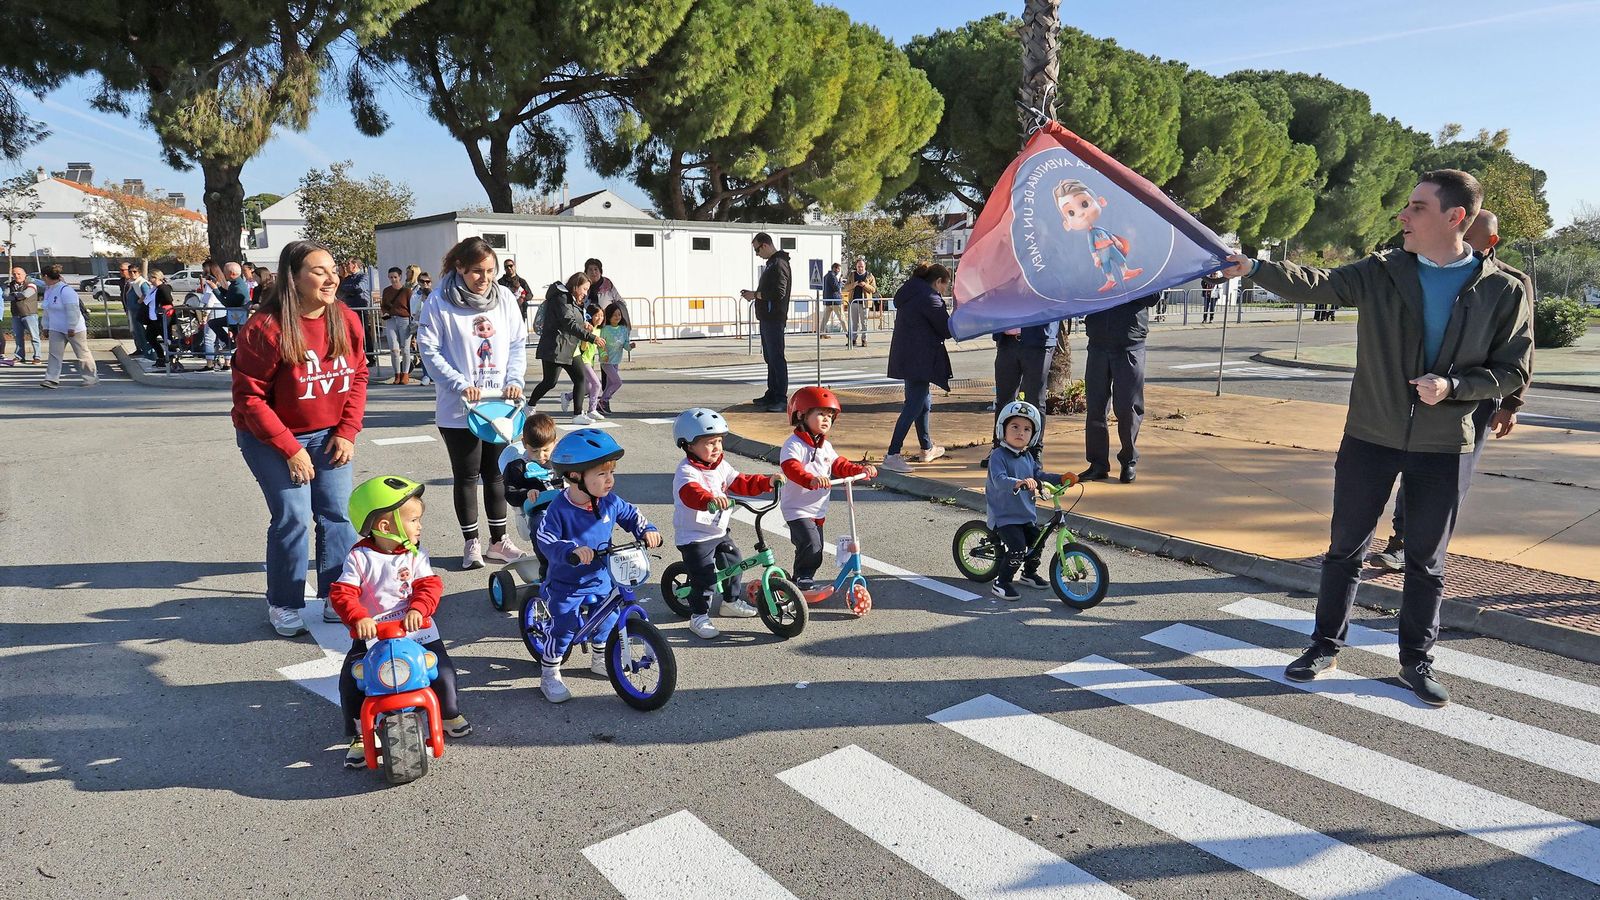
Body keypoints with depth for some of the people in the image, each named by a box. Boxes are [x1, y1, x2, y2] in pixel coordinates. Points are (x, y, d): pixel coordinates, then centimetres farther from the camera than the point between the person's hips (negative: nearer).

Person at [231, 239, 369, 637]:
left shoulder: (347, 321, -6)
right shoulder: (265, 329, -20)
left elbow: (358, 376, 4)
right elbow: (249, 397, -16)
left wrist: (347, 432, -4)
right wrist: (289, 449, -18)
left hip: (328, 435, 5)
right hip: (271, 438, -4)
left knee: (337, 513, 3)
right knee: (293, 517, -7)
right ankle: (284, 606, 11)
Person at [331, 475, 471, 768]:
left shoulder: (415, 556, 1)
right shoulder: (359, 558, -5)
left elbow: (430, 586, -10)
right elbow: (342, 594, -13)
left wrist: (418, 609, -30)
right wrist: (359, 618, -31)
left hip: (416, 632, 1)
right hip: (371, 635, -1)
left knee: (443, 671, -10)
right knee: (351, 678, -16)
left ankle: (449, 714, 21)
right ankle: (359, 736, 4)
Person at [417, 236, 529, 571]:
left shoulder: (504, 298, 2)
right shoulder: (440, 302, -10)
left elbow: (518, 343, 6)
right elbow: (430, 351, -10)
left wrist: (515, 379, -8)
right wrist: (460, 385, -19)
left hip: (500, 405, 4)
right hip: (458, 409, -4)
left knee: (497, 472, 14)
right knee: (467, 476, 8)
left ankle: (498, 540, 26)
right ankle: (471, 543, 22)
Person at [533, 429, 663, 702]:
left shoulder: (610, 501, -8)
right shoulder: (559, 509, -25)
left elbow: (631, 514, 7)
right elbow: (545, 540, -33)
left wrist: (647, 530, -11)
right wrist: (571, 550, -50)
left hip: (600, 579, 6)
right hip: (566, 584, -6)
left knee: (607, 618, 17)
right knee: (564, 628, -4)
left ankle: (599, 659, 45)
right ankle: (549, 675, 18)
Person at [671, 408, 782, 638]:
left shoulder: (720, 465, 5)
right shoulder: (687, 471, -23)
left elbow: (740, 483, 9)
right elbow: (690, 493, -43)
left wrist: (767, 482, -3)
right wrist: (709, 499, -63)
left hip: (719, 532, 9)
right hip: (695, 537, -9)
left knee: (732, 564, 20)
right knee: (705, 579, -10)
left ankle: (730, 601, 41)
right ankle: (699, 616, 8)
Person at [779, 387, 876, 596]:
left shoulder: (825, 446, 11)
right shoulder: (794, 444, -17)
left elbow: (840, 465, 13)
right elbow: (791, 468, -33)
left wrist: (862, 470, -5)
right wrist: (811, 479, -52)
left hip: (817, 510, 8)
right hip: (797, 509, -8)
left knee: (815, 552, 13)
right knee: (811, 545, -21)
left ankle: (805, 580, 30)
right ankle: (802, 581, -3)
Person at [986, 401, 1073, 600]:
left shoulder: (1029, 457, 9)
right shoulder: (998, 456, -16)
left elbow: (1040, 475, 11)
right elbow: (999, 480, -31)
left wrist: (1062, 478, -3)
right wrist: (1018, 483, -49)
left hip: (1027, 514, 8)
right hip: (1004, 515, -8)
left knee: (1036, 542, 17)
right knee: (1017, 549, -18)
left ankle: (1030, 573, 42)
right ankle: (1001, 582, -1)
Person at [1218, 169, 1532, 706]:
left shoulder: (1504, 291, -5)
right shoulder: (1382, 273, -3)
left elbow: (1514, 368, -1)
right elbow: (1316, 284, -14)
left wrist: (1453, 387, -18)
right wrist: (1255, 268, -30)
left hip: (1443, 449, 0)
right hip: (1370, 439, 1)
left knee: (1426, 561, 12)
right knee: (1346, 548, 10)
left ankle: (1416, 661, 28)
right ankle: (1325, 646, 25)